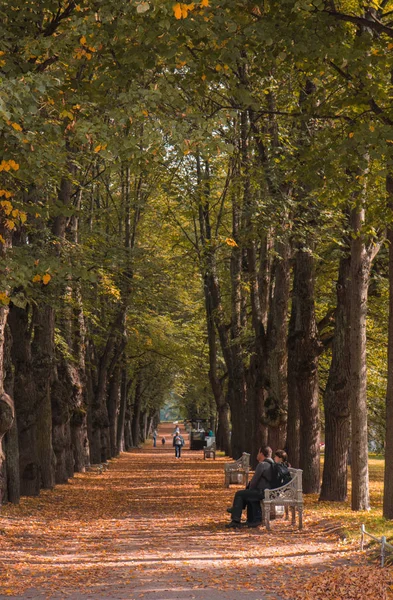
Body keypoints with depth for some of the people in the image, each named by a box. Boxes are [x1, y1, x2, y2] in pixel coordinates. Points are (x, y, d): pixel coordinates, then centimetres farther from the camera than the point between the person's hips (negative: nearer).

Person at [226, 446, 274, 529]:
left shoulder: (262, 465, -15)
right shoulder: (272, 464, 15)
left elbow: (254, 480, -12)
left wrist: (250, 489, 7)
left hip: (263, 493, -9)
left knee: (239, 494, -1)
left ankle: (236, 521, -1)